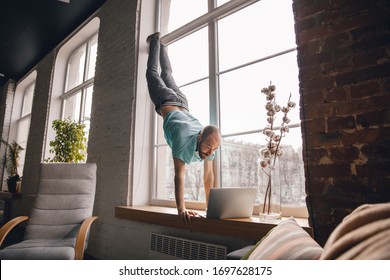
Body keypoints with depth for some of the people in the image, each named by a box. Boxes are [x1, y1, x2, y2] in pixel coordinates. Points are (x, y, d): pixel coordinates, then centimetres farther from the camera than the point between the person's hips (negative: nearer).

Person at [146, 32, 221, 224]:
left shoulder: (210, 143, -30)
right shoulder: (185, 140, -45)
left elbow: (208, 175, -21)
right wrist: (181, 209, -45)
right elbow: (179, 175, -44)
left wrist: (210, 205, -19)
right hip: (166, 103, -3)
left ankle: (160, 44, 55)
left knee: (167, 74, 30)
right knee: (153, 73, 23)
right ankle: (155, 40, 44)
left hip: (181, 104, 4)